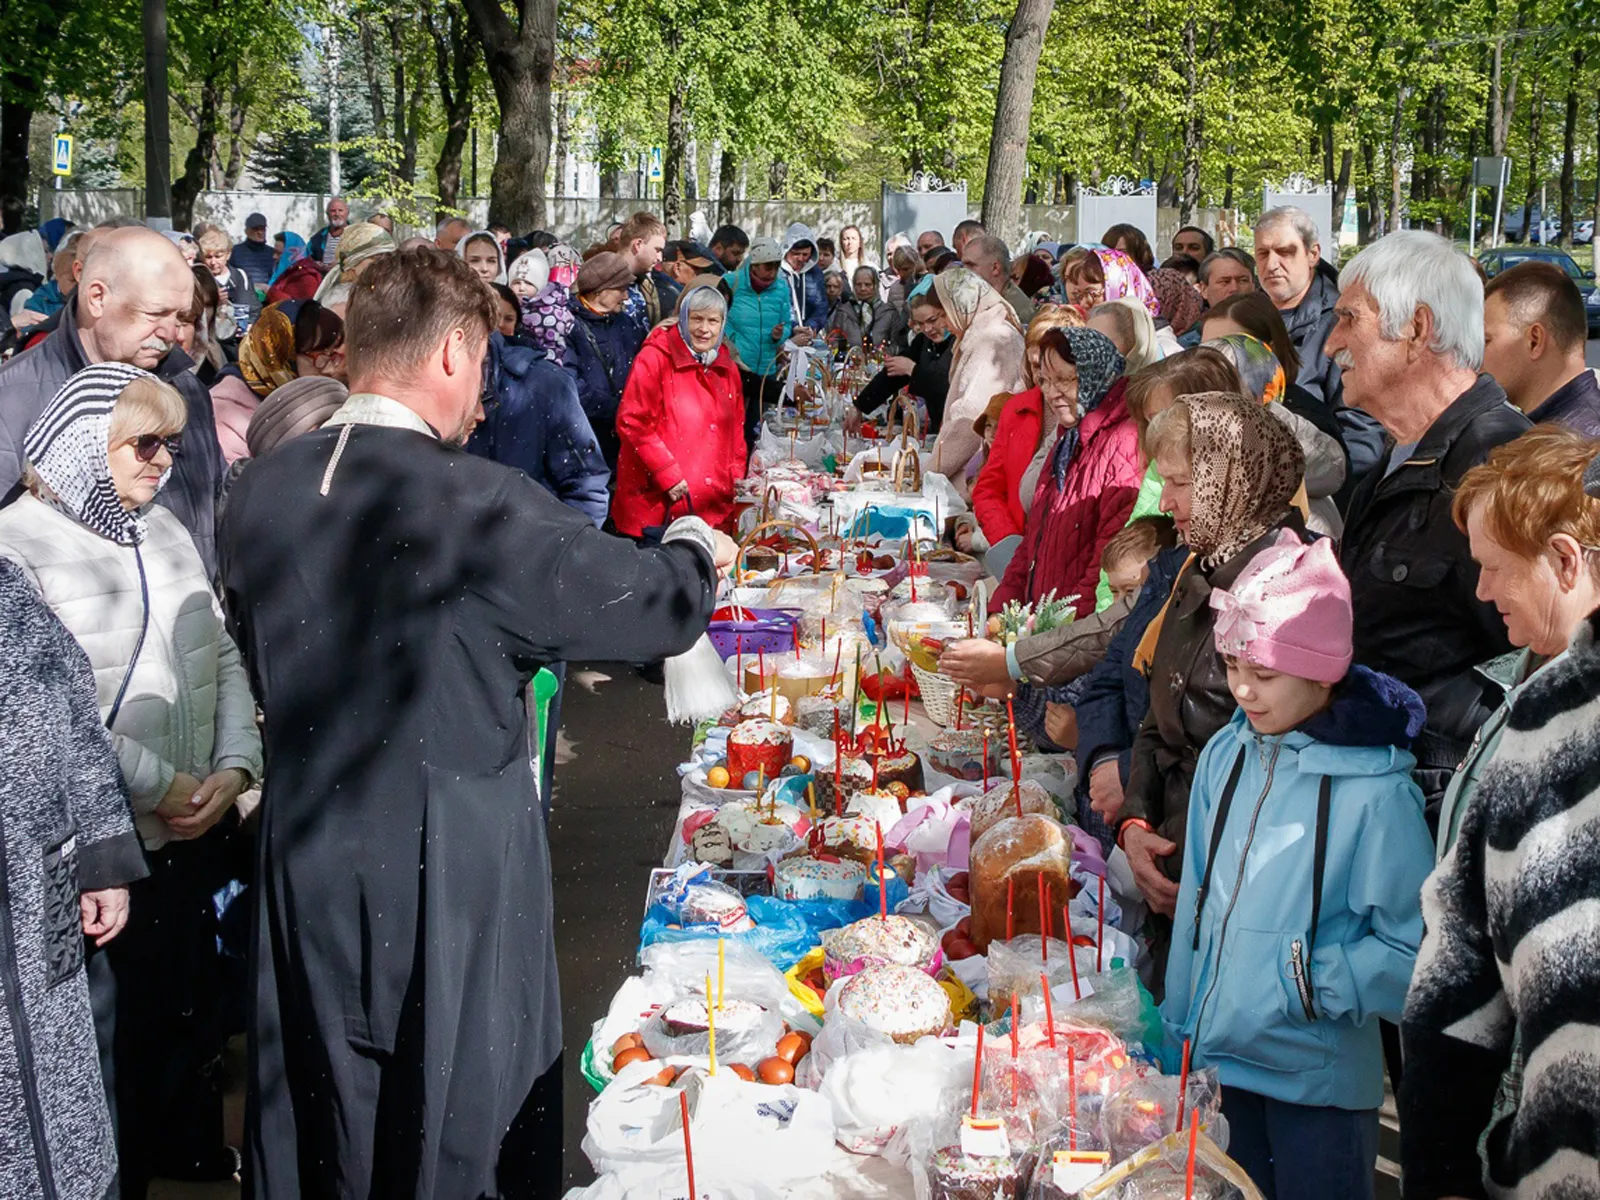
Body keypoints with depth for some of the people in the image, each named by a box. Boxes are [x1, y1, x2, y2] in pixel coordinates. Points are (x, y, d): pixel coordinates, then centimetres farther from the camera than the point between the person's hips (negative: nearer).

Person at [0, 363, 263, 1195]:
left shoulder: (163, 532, 11)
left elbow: (222, 656, 11)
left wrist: (235, 767, -4)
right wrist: (159, 787, -18)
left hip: (194, 827, 7)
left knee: (190, 998, 18)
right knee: (112, 1020, 5)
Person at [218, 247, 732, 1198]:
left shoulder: (261, 490, -2)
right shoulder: (479, 503, -21)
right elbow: (652, 607, -13)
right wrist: (695, 551, 8)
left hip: (308, 859, 6)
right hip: (452, 862, -5)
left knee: (318, 1102, 20)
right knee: (464, 1115, 11)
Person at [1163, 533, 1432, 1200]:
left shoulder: (1375, 790, -18)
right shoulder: (1225, 758, 1)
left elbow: (1411, 952, -15)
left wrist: (1306, 982, -19)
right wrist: (1178, 1028, 11)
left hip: (1317, 1078, -5)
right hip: (1215, 1059, 6)